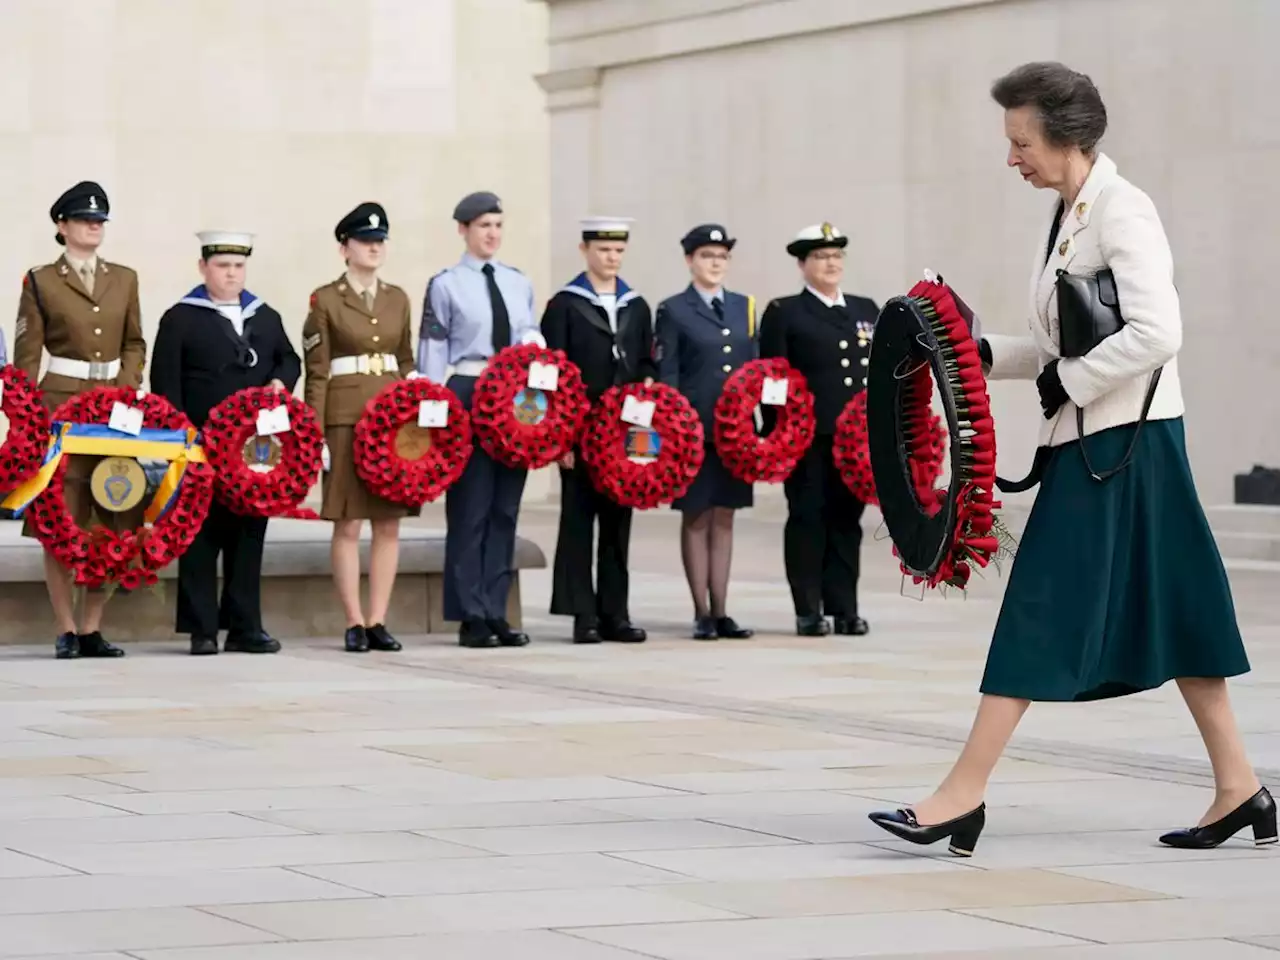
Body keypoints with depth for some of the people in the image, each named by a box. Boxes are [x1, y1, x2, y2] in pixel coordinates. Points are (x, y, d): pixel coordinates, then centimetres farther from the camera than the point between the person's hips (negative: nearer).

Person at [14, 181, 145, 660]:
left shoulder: (124, 279, 12)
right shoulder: (41, 282, 2)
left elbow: (134, 344, 15)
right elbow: (27, 355, 0)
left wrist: (127, 388, -3)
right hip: (61, 405, -3)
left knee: (114, 520, 1)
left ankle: (92, 627, 10)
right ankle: (66, 630, 3)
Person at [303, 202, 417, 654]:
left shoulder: (398, 298, 12)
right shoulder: (325, 300, -1)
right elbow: (316, 373, -3)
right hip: (345, 418, -4)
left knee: (389, 522, 2)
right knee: (347, 524, -3)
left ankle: (377, 621, 7)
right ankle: (354, 624, 1)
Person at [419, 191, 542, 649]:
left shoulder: (518, 283, 13)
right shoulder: (445, 285, 0)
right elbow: (433, 352, -2)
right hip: (468, 396, -5)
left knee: (505, 509, 5)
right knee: (470, 508, -4)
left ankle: (495, 612, 9)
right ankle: (471, 616, 1)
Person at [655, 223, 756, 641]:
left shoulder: (744, 307, 12)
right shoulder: (673, 311, -1)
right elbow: (666, 375, -4)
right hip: (694, 429, -4)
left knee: (724, 518, 8)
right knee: (696, 518, 1)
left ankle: (720, 612, 11)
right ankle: (702, 614, 6)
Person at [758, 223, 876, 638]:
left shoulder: (867, 310, 16)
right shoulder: (783, 313, 2)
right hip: (807, 436, -4)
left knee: (847, 520, 5)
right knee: (807, 518, 0)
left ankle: (844, 608, 10)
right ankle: (808, 611, 4)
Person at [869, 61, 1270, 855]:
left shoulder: (1121, 210, -14)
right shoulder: (1070, 217, 14)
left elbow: (1156, 333, -24)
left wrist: (1069, 382, -16)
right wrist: (984, 353, 7)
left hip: (1122, 442, -9)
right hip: (1090, 439, 9)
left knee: (1043, 610, -8)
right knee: (1167, 612, 10)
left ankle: (966, 796, -7)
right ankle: (1239, 789, 15)